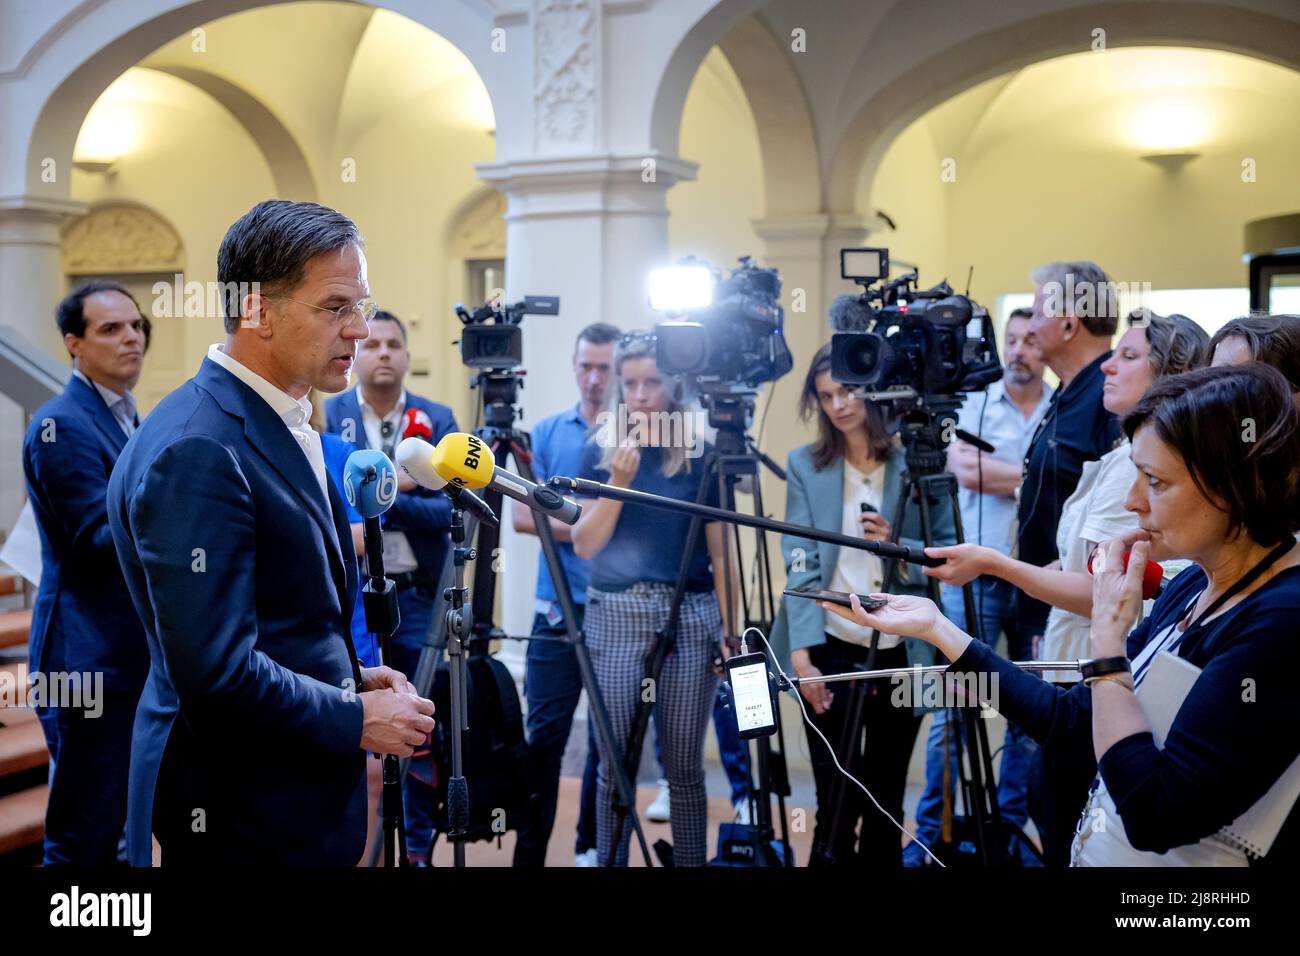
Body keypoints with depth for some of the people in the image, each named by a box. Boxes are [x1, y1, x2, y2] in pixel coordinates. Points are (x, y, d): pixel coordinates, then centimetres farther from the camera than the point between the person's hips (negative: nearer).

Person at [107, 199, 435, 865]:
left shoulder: (279, 424, 7)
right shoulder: (195, 453, -23)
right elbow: (216, 676, -26)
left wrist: (349, 678, 4)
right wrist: (357, 721, -14)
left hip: (302, 794, 9)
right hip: (239, 819, -9)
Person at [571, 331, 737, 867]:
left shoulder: (700, 454, 0)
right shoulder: (600, 451, 3)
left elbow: (721, 553, 2)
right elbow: (584, 545, -2)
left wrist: (730, 630, -2)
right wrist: (619, 482, -15)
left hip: (690, 617, -1)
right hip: (616, 616, 1)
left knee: (683, 765, 4)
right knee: (615, 761, 3)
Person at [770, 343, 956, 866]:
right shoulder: (805, 464, 2)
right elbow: (801, 564, -5)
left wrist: (898, 545, -18)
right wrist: (802, 651, -14)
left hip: (901, 655, 1)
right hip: (831, 650, 0)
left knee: (885, 802, 9)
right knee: (838, 802, 1)